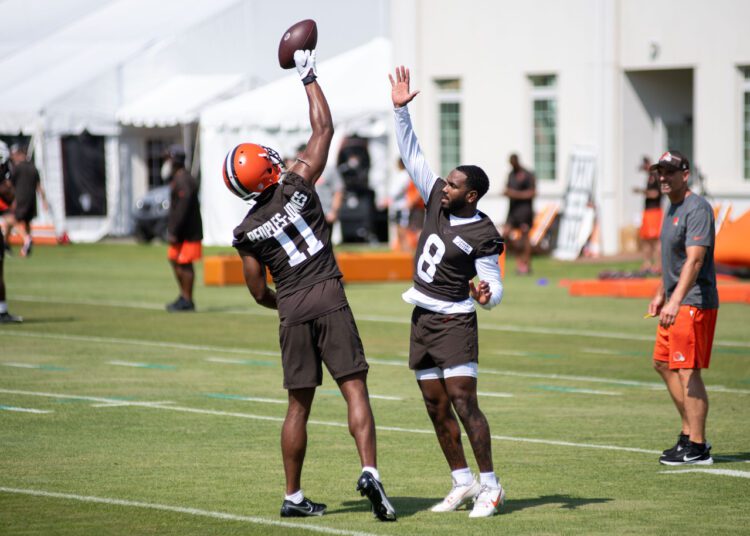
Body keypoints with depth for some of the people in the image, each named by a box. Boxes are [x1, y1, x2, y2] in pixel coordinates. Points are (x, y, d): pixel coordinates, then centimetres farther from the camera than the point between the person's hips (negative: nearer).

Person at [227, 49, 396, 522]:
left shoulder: (246, 233, 2)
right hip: (329, 297, -2)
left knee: (300, 406, 10)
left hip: (292, 309, 2)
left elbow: (259, 293, 8)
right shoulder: (297, 186, -3)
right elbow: (324, 129, 7)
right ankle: (370, 471, -21)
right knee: (355, 390, -3)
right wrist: (309, 77, 15)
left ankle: (294, 497, 14)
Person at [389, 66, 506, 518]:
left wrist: (487, 294, -37)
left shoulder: (483, 235, -14)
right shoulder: (437, 200, 3)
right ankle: (463, 483, 16)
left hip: (455, 323, -7)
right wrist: (400, 109, 2)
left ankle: (490, 485, -8)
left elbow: (494, 286, -13)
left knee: (463, 402, -13)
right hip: (423, 321, 7)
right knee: (437, 408, 9)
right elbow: (412, 156, 8)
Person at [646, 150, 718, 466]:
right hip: (676, 302, 11)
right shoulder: (672, 209, 16)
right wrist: (661, 295, 31)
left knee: (688, 371, -11)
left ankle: (697, 448, -8)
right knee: (663, 363, 17)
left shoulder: (696, 209, -16)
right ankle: (690, 434, 23)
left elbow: (694, 260, -27)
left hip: (695, 301, -11)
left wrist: (676, 301, -35)